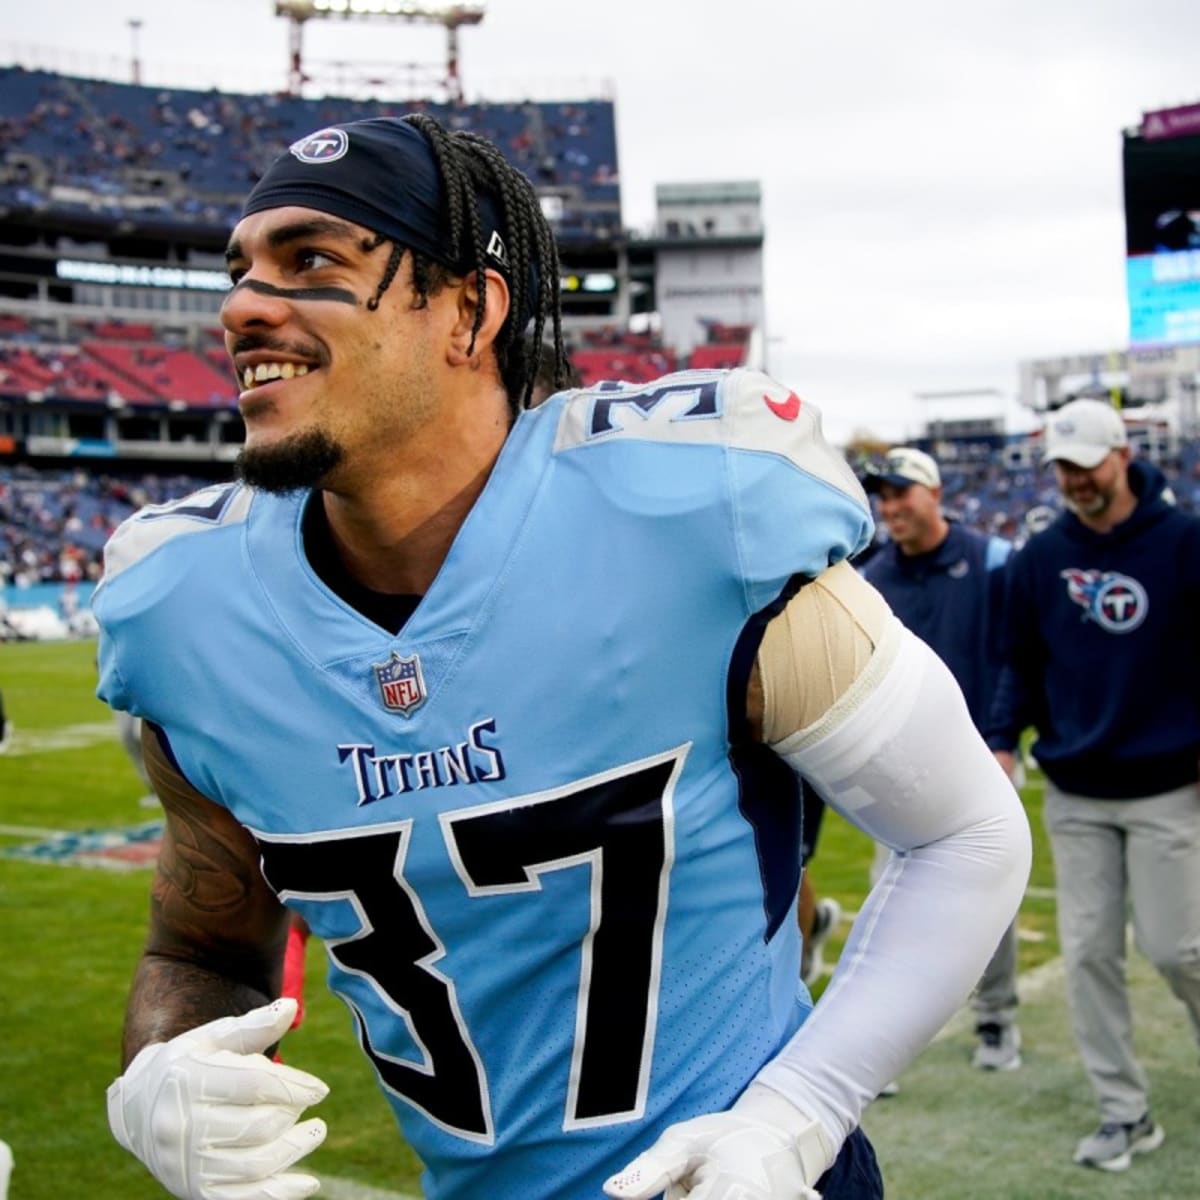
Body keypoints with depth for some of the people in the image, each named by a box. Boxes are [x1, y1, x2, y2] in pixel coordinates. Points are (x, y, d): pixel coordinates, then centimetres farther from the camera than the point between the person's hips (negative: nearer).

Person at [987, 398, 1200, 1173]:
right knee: (1088, 952, 4)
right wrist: (1004, 741, 0)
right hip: (1072, 795, 4)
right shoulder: (1041, 556, 5)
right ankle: (1125, 1113, 16)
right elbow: (1023, 663, 12)